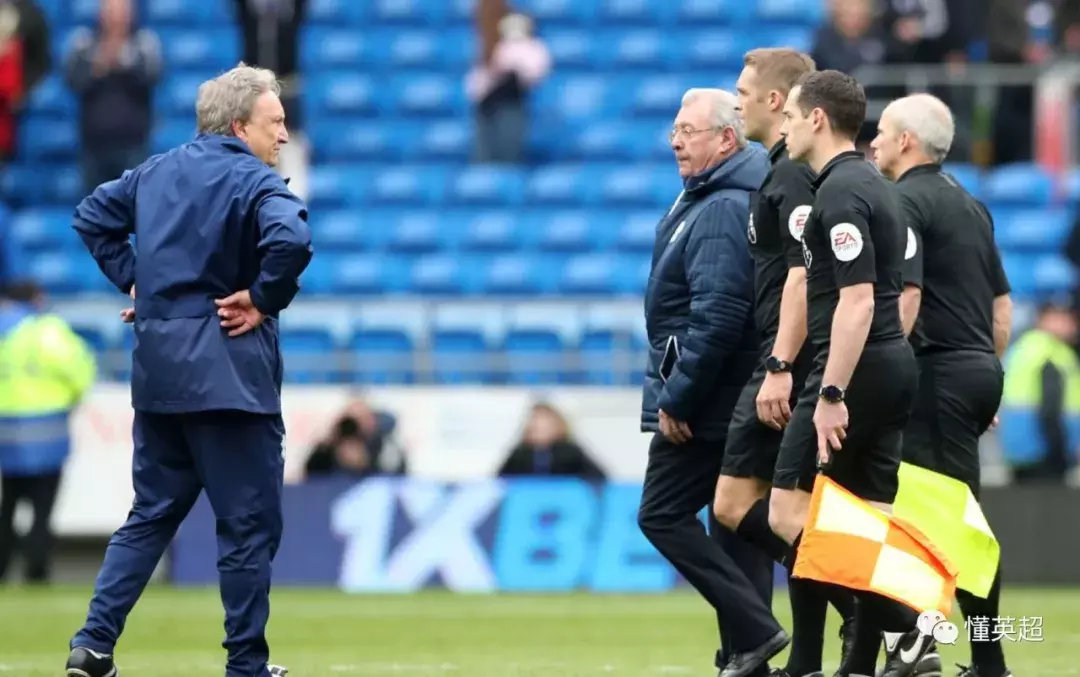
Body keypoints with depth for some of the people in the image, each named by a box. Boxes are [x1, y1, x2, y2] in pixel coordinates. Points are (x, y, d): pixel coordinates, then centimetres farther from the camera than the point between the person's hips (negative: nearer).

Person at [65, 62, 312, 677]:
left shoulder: (157, 172, 13)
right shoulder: (254, 181, -11)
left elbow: (93, 218, 21)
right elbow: (290, 239, -30)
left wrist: (133, 281, 16)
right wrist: (266, 298, -16)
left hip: (157, 369, 7)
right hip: (227, 372, -7)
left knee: (153, 512, 16)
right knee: (251, 523, 1)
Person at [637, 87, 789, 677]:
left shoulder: (721, 210, -19)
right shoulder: (717, 198, 14)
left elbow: (717, 318, -27)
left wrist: (676, 399, -22)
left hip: (707, 404, -10)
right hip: (738, 400, 10)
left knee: (663, 515, -6)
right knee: (735, 518, 10)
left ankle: (753, 629, -11)